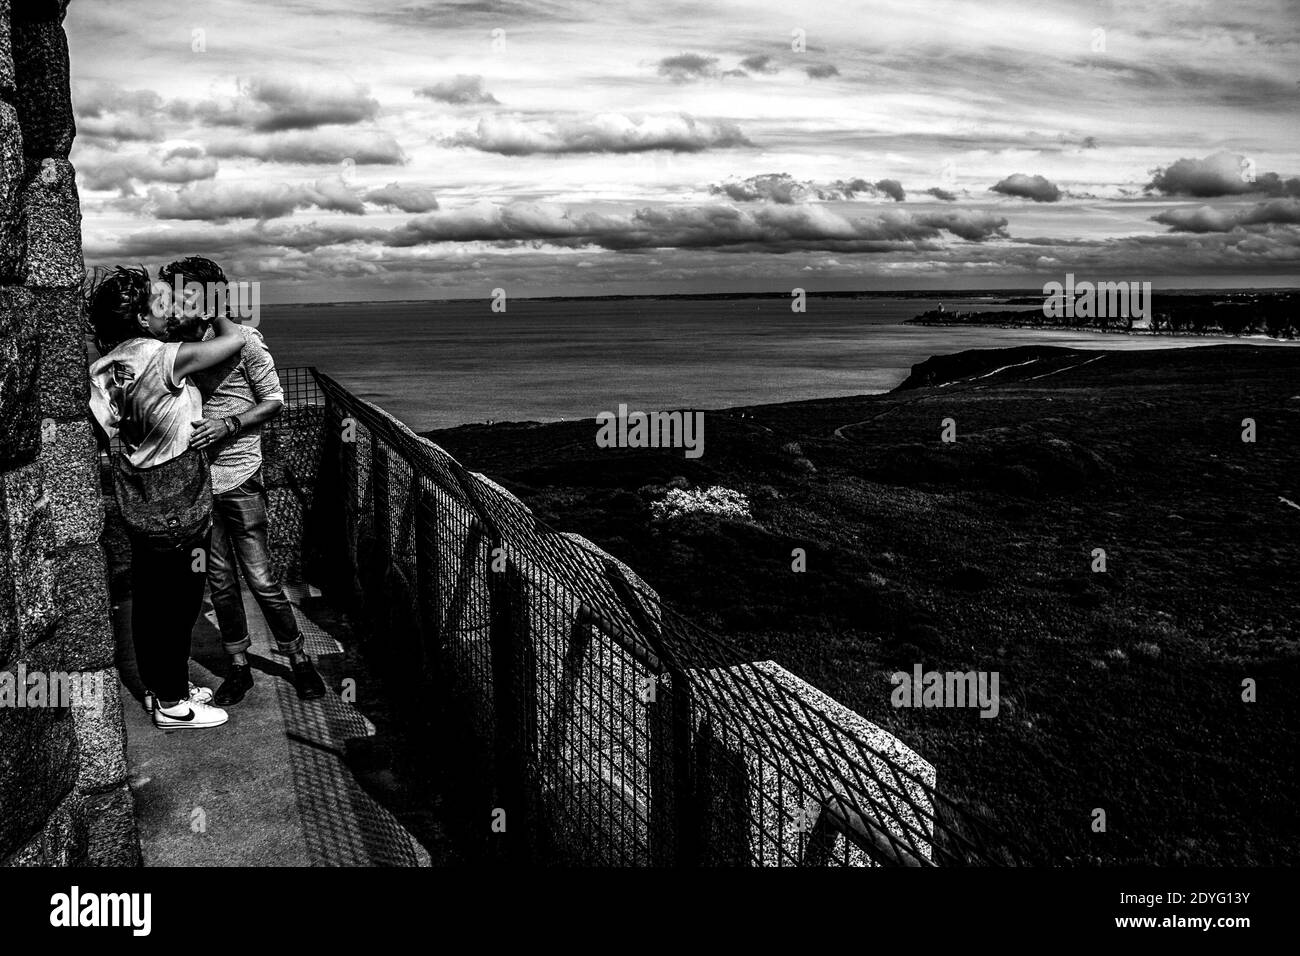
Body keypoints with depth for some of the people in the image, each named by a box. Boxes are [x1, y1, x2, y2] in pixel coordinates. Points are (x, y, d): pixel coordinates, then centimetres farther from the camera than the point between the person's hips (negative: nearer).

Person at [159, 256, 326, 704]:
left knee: (260, 578, -2)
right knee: (220, 580, 11)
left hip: (238, 479, -5)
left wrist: (227, 424, -18)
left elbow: (274, 401, -5)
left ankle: (299, 660, 15)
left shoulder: (241, 339, -8)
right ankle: (239, 666, 23)